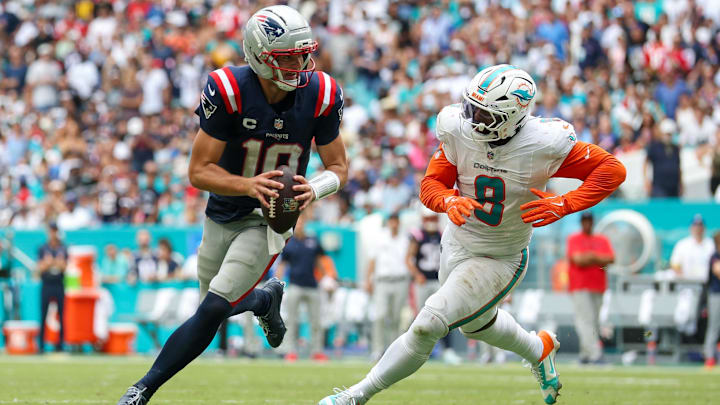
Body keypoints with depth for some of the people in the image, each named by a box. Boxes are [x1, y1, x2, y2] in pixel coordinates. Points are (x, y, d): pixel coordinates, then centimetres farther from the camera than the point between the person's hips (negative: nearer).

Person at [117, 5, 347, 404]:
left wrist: (313, 189, -26)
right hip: (222, 216, 1)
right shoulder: (229, 91, -24)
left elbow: (338, 168, -3)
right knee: (215, 305, 18)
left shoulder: (320, 95, -17)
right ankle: (267, 298, 52)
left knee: (212, 311, -14)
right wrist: (248, 185, -38)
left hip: (269, 218, -1)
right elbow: (199, 171, -21)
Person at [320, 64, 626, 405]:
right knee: (476, 324, 30)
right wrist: (449, 201, -30)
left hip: (500, 259, -5)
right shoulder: (460, 132, -16)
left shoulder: (544, 144, -27)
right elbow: (430, 184, -7)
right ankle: (538, 349, 58)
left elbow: (613, 170, -19)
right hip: (457, 245, 6)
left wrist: (562, 206, -29)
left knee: (427, 326, -16)